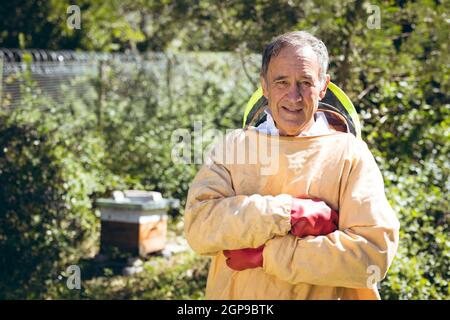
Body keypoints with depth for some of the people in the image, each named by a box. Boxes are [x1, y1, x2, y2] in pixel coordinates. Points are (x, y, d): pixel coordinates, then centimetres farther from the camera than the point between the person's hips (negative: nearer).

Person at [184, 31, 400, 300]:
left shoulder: (349, 153, -5)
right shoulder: (233, 146, 1)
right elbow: (198, 227, -13)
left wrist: (265, 254, -17)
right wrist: (290, 213, -22)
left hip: (321, 295, -1)